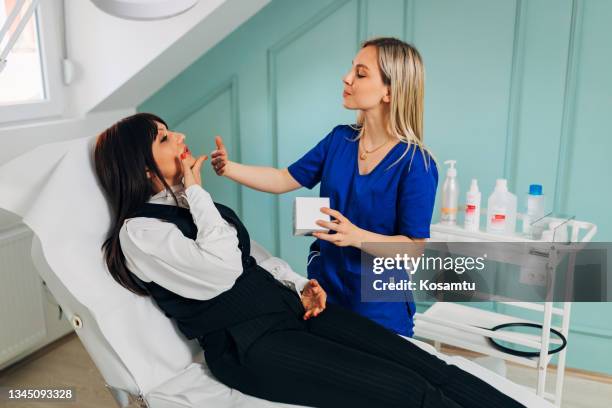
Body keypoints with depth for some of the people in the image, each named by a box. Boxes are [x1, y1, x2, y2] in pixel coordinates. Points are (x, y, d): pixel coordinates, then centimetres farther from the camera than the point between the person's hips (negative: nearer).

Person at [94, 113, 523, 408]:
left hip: (289, 307, 8)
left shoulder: (190, 205, 18)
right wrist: (195, 191, -10)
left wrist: (298, 284, 4)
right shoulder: (139, 232, -7)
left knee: (429, 366, -9)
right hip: (247, 344, -7)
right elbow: (222, 270, -20)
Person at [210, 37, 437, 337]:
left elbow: (415, 248, -17)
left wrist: (356, 236, -32)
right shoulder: (339, 140, -1)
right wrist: (228, 168, -8)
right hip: (324, 290, 5)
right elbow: (284, 180, 4)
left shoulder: (416, 165, -19)